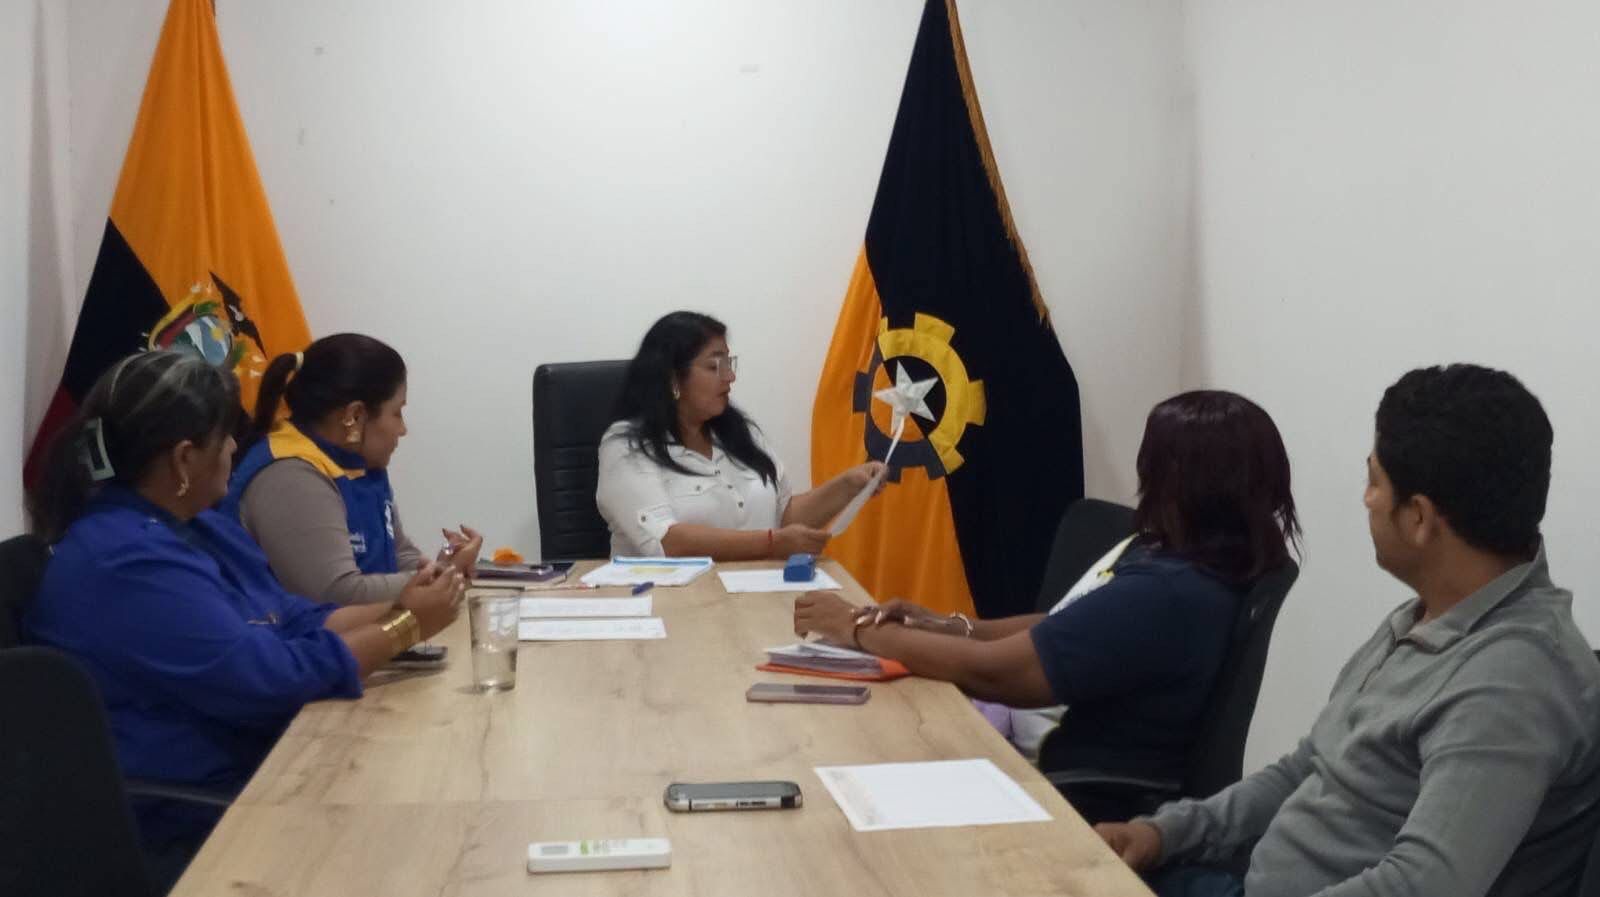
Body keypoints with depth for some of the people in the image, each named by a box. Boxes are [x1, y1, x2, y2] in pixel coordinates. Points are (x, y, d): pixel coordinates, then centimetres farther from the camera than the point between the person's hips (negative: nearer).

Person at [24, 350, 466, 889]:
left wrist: (395, 611, -5)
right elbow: (268, 679, -24)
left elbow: (296, 622, 11)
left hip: (253, 772, 9)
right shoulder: (126, 563, -22)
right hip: (187, 827, -9)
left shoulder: (197, 527, 11)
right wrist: (405, 629, -15)